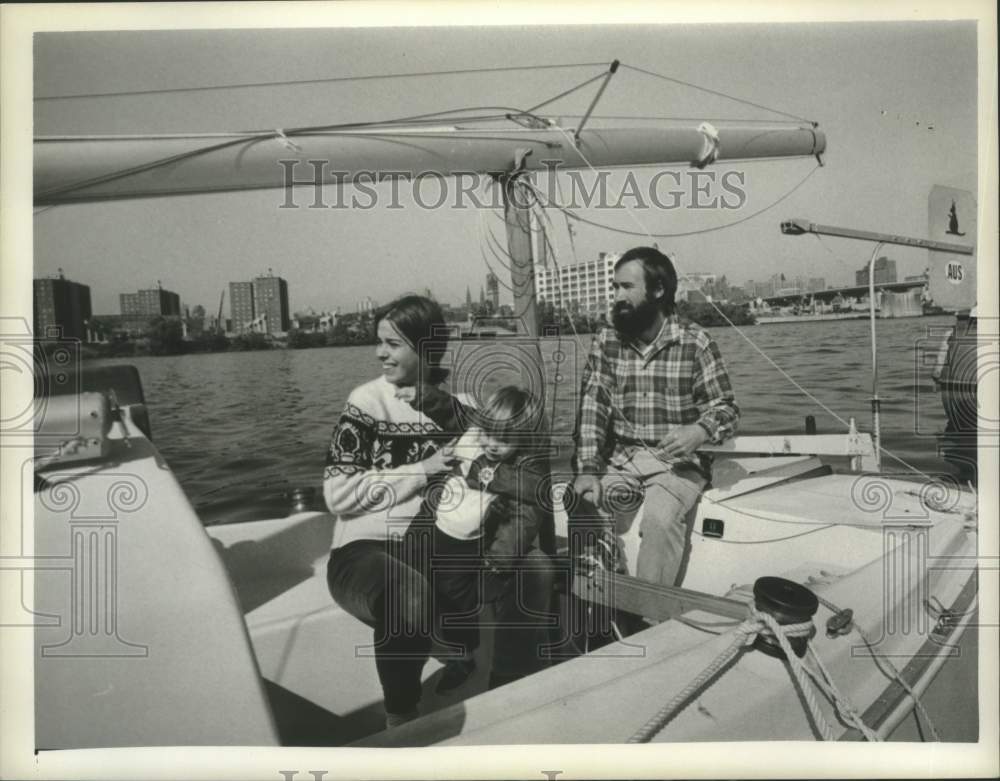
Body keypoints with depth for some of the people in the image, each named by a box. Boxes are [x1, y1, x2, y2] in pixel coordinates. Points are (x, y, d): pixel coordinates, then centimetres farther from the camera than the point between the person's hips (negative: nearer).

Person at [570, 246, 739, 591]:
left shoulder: (695, 343, -3)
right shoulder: (605, 343, 4)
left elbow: (725, 407, -2)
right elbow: (592, 408, -5)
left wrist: (700, 431, -26)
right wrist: (587, 470, -18)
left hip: (678, 461, -3)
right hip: (619, 461, 3)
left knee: (659, 518, -31)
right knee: (585, 510, -21)